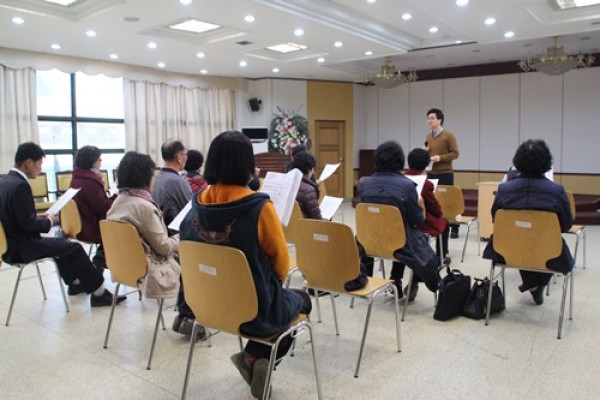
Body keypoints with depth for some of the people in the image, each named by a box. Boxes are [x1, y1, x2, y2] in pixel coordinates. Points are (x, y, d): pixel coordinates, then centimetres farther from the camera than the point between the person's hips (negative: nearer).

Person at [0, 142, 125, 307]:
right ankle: (99, 293, -1)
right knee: (74, 248, -6)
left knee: (60, 244, 26)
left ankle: (75, 282, 36)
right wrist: (49, 221, -7)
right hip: (21, 247, -10)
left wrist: (39, 217, 9)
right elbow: (28, 224, -24)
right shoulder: (20, 185, -23)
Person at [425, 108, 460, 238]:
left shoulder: (449, 135, -7)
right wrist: (425, 152, -2)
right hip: (431, 173, 5)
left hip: (445, 174, -5)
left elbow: (455, 153, -10)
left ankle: (454, 229, 11)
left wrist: (440, 157, -23)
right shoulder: (428, 136, 10)